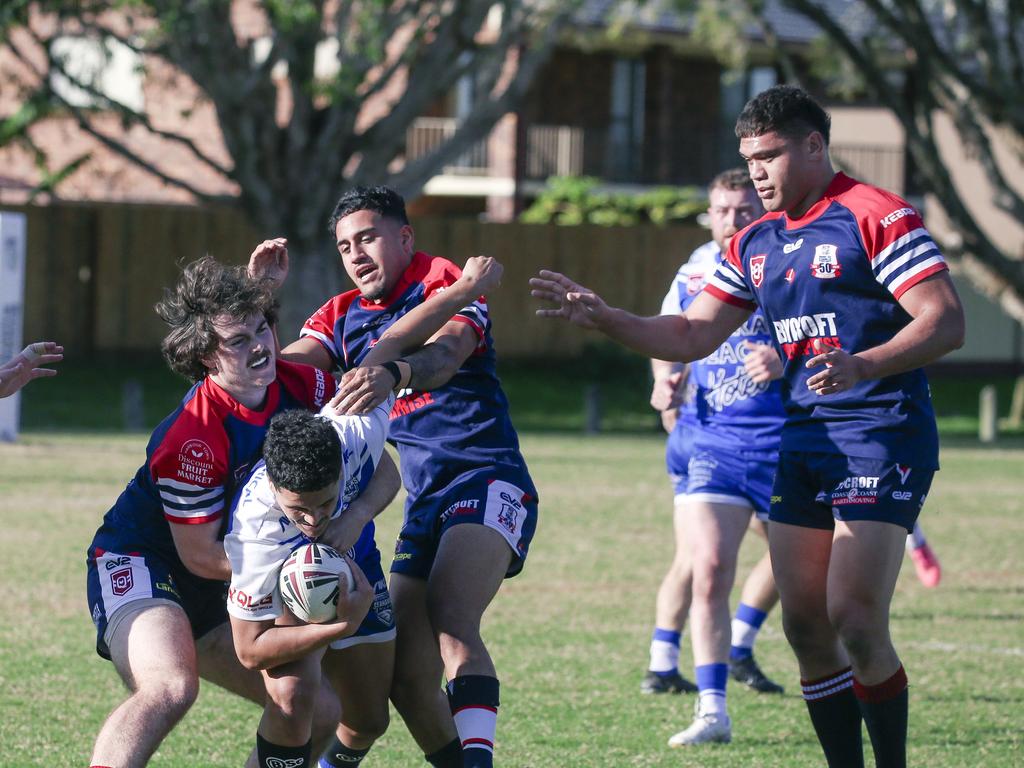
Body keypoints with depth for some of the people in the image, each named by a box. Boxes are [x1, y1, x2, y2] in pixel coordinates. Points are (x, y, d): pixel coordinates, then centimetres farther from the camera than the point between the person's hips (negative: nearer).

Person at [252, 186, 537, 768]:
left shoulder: (446, 284, -5)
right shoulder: (343, 318, 15)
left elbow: (445, 354, -27)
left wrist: (394, 374, -48)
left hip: (487, 481, -7)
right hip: (423, 502, 7)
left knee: (451, 621, -31)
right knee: (406, 676, -3)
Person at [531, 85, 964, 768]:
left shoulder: (878, 217, -9)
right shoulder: (756, 243, 14)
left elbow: (947, 322, -16)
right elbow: (692, 335, 16)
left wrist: (865, 365, -30)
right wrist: (603, 318, 2)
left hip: (881, 438, -8)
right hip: (801, 443, 8)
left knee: (855, 623, -16)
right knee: (805, 627, 3)